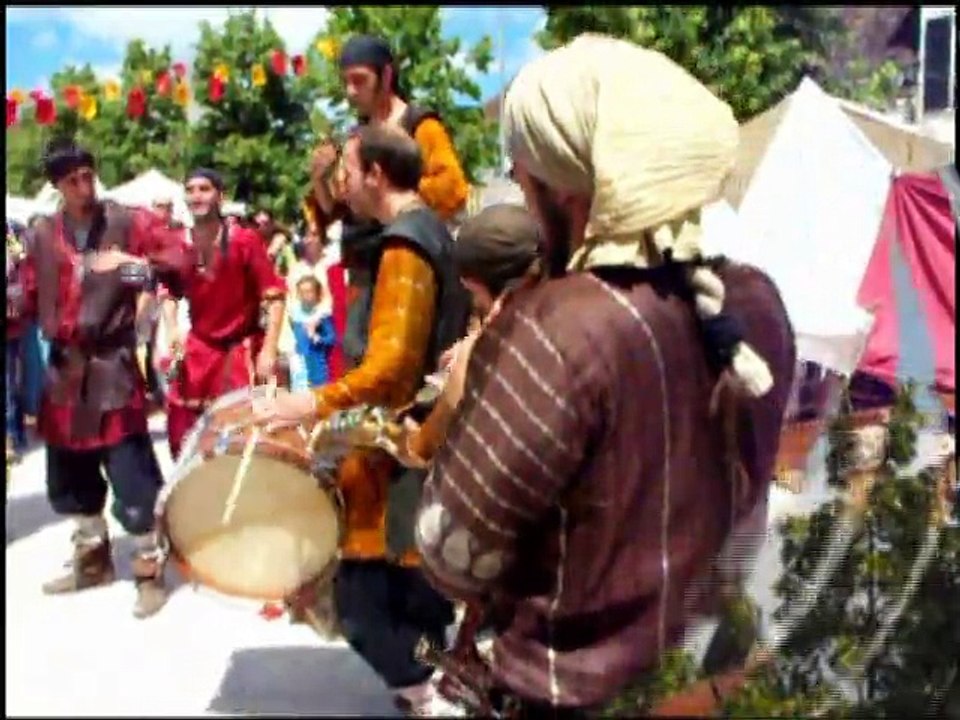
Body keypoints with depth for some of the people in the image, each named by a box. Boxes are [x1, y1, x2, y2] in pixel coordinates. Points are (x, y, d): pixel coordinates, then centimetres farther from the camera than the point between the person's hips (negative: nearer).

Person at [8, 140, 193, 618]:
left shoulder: (126, 222, -3)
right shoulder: (44, 238, 10)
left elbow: (181, 255, -10)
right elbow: (30, 298, 13)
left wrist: (137, 265, -27)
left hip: (112, 365, -5)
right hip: (64, 368, 6)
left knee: (131, 472, -6)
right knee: (69, 473, 16)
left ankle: (150, 568, 7)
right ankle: (93, 557, 34)